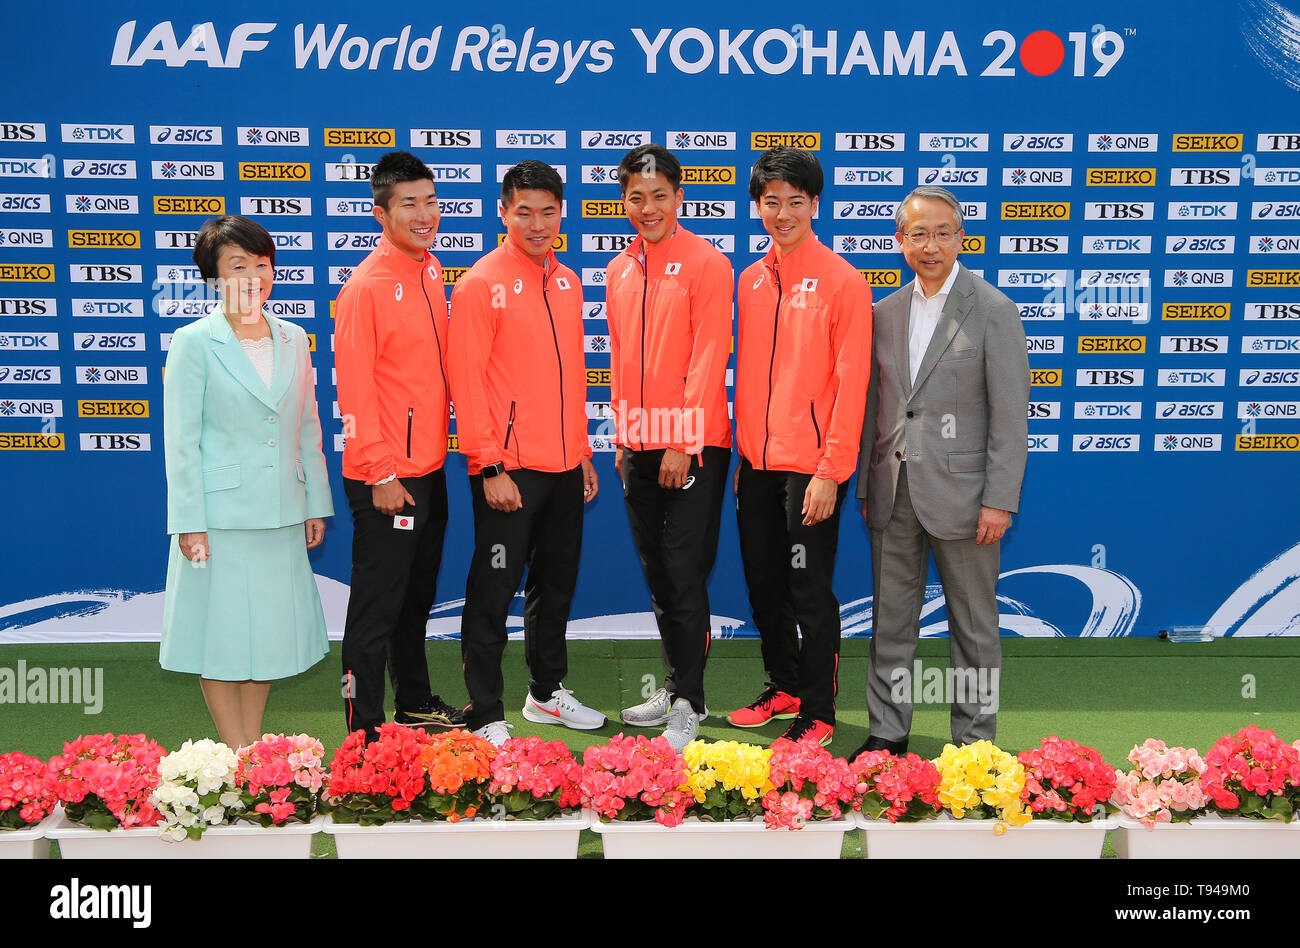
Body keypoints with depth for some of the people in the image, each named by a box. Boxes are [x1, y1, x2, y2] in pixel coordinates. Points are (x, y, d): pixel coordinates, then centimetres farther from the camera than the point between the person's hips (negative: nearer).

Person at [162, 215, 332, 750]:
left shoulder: (293, 340, 8)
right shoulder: (194, 343, -6)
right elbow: (180, 440, -7)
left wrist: (315, 504, 11)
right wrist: (189, 522, -11)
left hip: (280, 514, 5)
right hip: (220, 514, -5)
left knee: (267, 630, 11)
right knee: (222, 632, 4)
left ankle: (253, 749, 25)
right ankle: (237, 756, 18)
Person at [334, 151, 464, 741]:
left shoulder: (430, 271, 9)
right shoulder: (366, 287, -15)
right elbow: (354, 390, -16)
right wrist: (381, 474, -17)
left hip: (429, 469, 8)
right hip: (386, 477, -8)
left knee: (418, 597, 20)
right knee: (377, 608, 0)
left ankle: (415, 701, 36)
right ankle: (365, 731, 11)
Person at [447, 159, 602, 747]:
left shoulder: (566, 282, 13)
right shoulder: (481, 284, -8)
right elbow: (467, 380, -12)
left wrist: (583, 453, 16)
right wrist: (490, 467, -16)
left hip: (564, 467, 7)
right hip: (508, 470, -7)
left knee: (556, 585, 17)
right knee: (493, 594, -1)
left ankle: (547, 693, 33)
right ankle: (485, 718, 10)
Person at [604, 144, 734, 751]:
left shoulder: (706, 263, -7)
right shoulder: (618, 271, 13)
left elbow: (708, 358, -13)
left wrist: (684, 444, -16)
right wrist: (623, 438, 14)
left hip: (692, 447, -7)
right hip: (640, 448, 7)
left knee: (684, 576, -4)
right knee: (657, 575, 13)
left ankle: (689, 704, 6)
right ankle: (676, 686, 26)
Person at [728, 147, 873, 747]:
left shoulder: (842, 281, -8)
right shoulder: (750, 281, 11)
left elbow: (850, 383, -12)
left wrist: (831, 471, -16)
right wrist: (741, 453, 12)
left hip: (811, 467, -6)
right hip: (757, 462, 6)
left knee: (810, 592, 1)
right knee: (763, 585, 15)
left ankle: (817, 714, 14)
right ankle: (783, 689, 33)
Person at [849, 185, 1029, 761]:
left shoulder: (993, 312, -5)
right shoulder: (885, 314, 10)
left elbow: (1010, 416, -8)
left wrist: (999, 501, -13)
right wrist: (867, 488, 10)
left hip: (958, 492, -4)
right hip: (893, 494, 5)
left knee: (973, 628, 7)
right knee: (890, 623, 11)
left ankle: (973, 744, 19)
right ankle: (887, 732, 23)